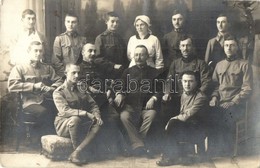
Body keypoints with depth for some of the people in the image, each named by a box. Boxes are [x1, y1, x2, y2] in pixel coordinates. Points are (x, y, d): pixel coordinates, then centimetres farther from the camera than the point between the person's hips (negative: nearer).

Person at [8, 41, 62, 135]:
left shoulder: (48, 68, 23)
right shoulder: (19, 68, 9)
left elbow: (58, 81, 18)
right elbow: (11, 85, -5)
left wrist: (52, 88, -6)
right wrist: (34, 86, -11)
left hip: (47, 100, 4)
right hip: (30, 102, -3)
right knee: (44, 112, -36)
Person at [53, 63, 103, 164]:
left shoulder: (81, 90, 10)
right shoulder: (59, 92, -9)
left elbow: (93, 105, 9)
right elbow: (65, 111, -23)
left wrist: (97, 116, -13)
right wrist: (86, 113, -32)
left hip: (80, 124, 6)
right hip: (63, 124, -5)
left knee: (97, 123, -20)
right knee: (75, 119, -36)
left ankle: (76, 154, -28)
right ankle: (78, 152, -20)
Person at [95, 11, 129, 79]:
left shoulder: (120, 39, 17)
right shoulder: (100, 38, 1)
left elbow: (125, 57, 20)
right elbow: (98, 57, -8)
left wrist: (125, 67, 3)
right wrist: (113, 65, -15)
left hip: (121, 73, 4)